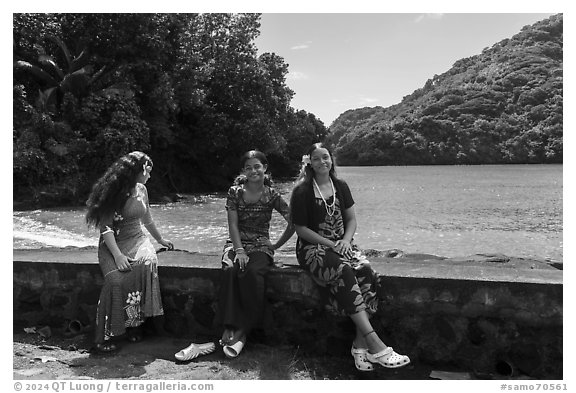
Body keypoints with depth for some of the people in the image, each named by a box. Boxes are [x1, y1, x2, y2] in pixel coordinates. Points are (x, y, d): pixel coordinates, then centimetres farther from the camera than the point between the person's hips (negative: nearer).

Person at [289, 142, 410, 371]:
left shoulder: (340, 187, 12)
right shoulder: (302, 191, -3)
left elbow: (351, 219, 13)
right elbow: (301, 229, -5)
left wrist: (345, 241, -8)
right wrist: (330, 244, -13)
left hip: (342, 244, 5)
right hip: (313, 247, -4)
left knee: (366, 271, -27)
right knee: (343, 271, -34)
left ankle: (360, 344, -25)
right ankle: (374, 343, -35)